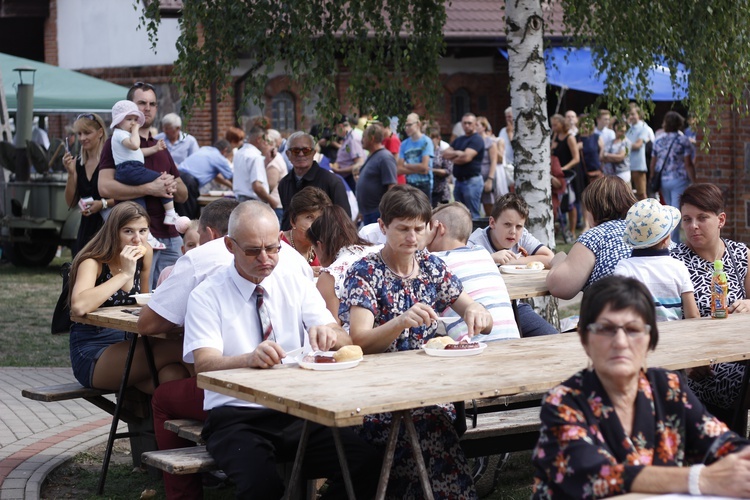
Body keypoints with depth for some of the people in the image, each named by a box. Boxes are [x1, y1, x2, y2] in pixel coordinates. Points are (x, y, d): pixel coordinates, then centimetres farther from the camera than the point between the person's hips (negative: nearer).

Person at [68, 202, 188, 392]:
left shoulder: (145, 253, 5)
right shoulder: (93, 262, -13)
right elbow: (78, 306, -34)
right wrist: (125, 274, -28)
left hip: (127, 345, 6)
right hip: (91, 356, -6)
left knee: (174, 373, -27)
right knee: (171, 350, -29)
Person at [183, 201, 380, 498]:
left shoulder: (297, 285, 10)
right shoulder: (206, 296, 0)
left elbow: (345, 342, 2)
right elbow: (204, 364, -14)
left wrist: (329, 335, -24)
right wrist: (250, 358, -35)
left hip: (299, 410, 4)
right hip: (236, 415, -3)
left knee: (366, 463, -22)